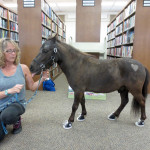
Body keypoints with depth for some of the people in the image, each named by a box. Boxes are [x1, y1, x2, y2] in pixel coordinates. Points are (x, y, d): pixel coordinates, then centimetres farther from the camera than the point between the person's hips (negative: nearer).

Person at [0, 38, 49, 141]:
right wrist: (9, 91, -25)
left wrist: (42, 79, -13)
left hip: (17, 103, -1)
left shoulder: (23, 68, -4)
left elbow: (33, 87, 4)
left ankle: (17, 120, 3)